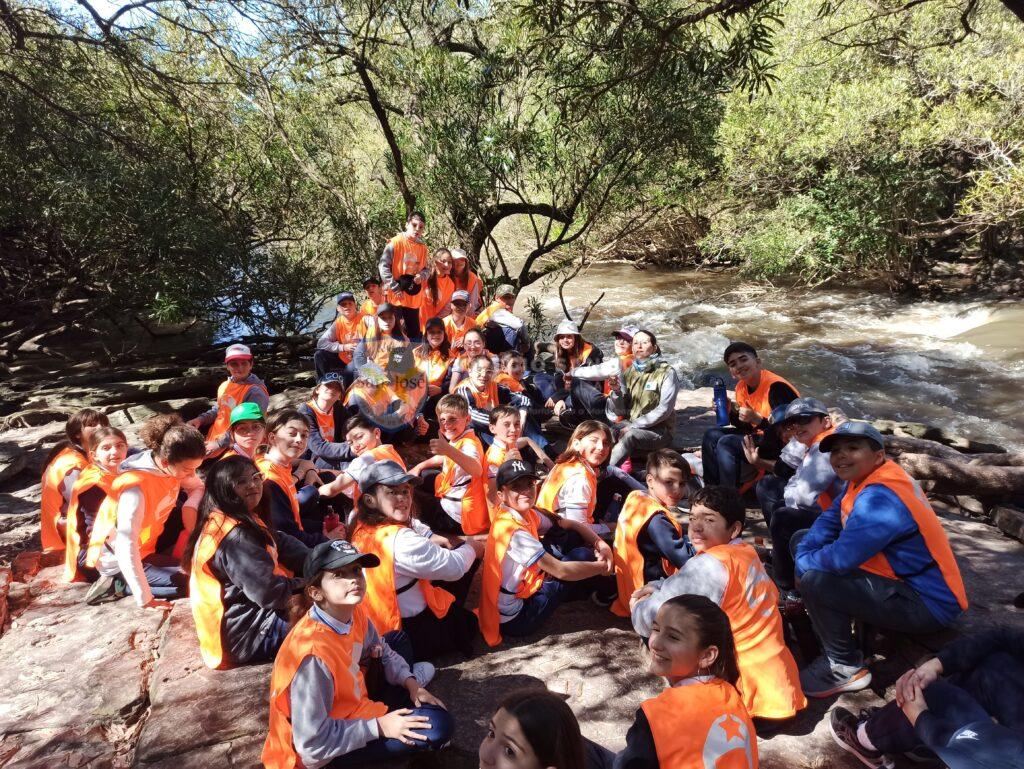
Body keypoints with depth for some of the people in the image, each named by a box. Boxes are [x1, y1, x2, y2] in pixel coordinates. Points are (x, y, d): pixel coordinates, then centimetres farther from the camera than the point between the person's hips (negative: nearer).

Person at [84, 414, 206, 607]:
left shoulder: (172, 465, -14)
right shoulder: (136, 488, -36)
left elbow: (197, 487, 6)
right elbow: (126, 549, -37)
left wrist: (190, 507, -17)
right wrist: (145, 599, -34)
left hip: (151, 539, 8)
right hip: (122, 562, -8)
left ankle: (173, 561, 10)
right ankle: (118, 583, -8)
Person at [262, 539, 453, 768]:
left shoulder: (354, 613, -11)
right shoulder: (313, 654, -35)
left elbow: (383, 653, 10)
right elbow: (314, 744, -29)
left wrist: (411, 683, -6)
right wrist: (379, 727, -22)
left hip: (350, 702, 8)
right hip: (327, 749, -8)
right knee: (439, 726, -14)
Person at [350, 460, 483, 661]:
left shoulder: (362, 527, -5)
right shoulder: (401, 541, -34)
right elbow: (455, 567, -25)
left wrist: (430, 537, 3)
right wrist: (471, 548, -3)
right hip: (413, 638, -8)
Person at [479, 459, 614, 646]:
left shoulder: (526, 514, -1)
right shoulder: (513, 529, -28)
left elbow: (570, 524, 7)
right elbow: (561, 571, -27)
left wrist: (600, 544, -10)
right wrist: (603, 566, -13)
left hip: (520, 589, 9)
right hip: (514, 620, -9)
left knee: (571, 537, 3)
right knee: (582, 555, -11)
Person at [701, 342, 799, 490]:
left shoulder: (775, 387, -22)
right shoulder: (741, 388, 4)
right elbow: (748, 428, 11)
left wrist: (757, 419, -36)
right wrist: (730, 412, -6)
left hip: (785, 445, -9)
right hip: (761, 436, 9)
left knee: (727, 443, -24)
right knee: (712, 436, 2)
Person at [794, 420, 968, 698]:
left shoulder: (880, 498, -29)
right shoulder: (864, 477, 0)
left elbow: (842, 558, -32)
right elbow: (830, 519, 4)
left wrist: (802, 565, -13)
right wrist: (803, 554, -13)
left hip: (929, 605, -10)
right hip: (903, 578, 10)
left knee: (816, 581, -29)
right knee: (802, 540, 11)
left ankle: (845, 668, -6)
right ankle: (825, 627, 20)